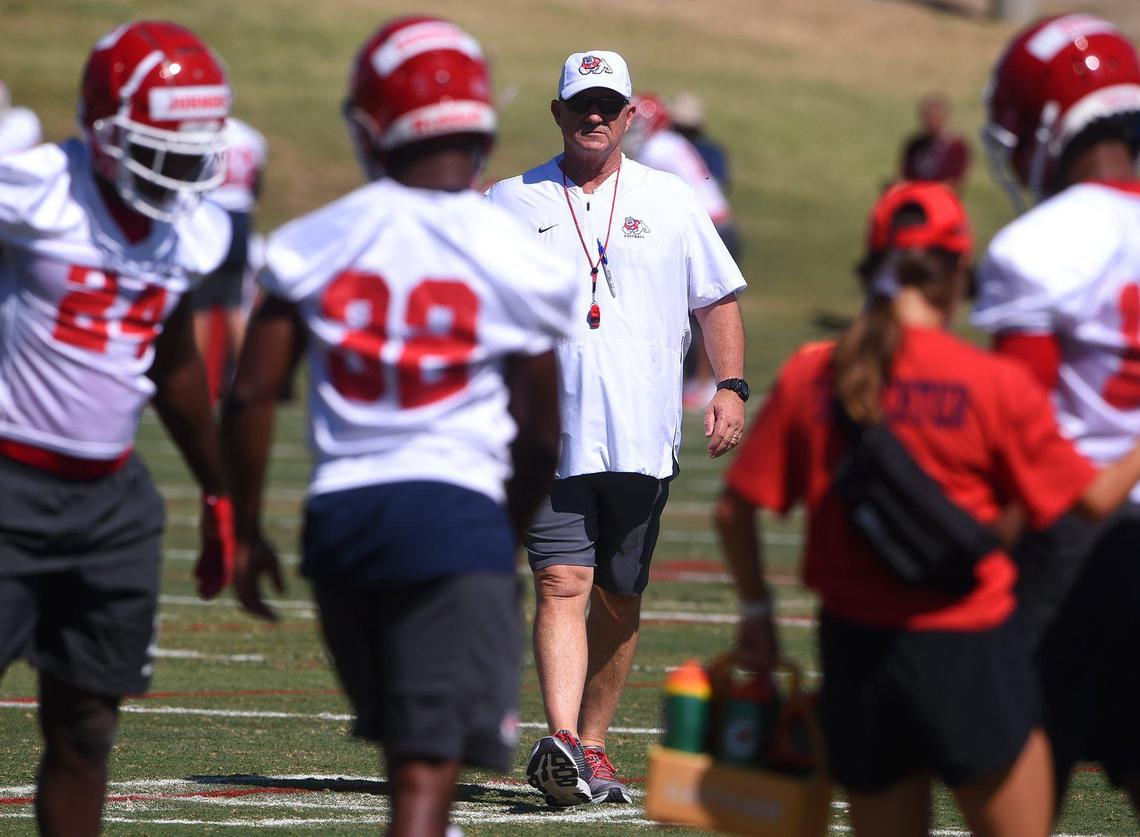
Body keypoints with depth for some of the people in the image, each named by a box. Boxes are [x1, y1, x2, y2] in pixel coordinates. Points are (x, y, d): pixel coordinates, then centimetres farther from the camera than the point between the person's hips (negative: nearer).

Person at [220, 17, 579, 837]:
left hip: (341, 513, 4)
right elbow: (538, 436, 2)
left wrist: (247, 530, 14)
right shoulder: (517, 260, -5)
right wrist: (509, 536, 20)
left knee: (408, 741, 23)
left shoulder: (318, 242, 2)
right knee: (429, 767, -6)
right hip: (456, 508, -4)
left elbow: (252, 395, 2)